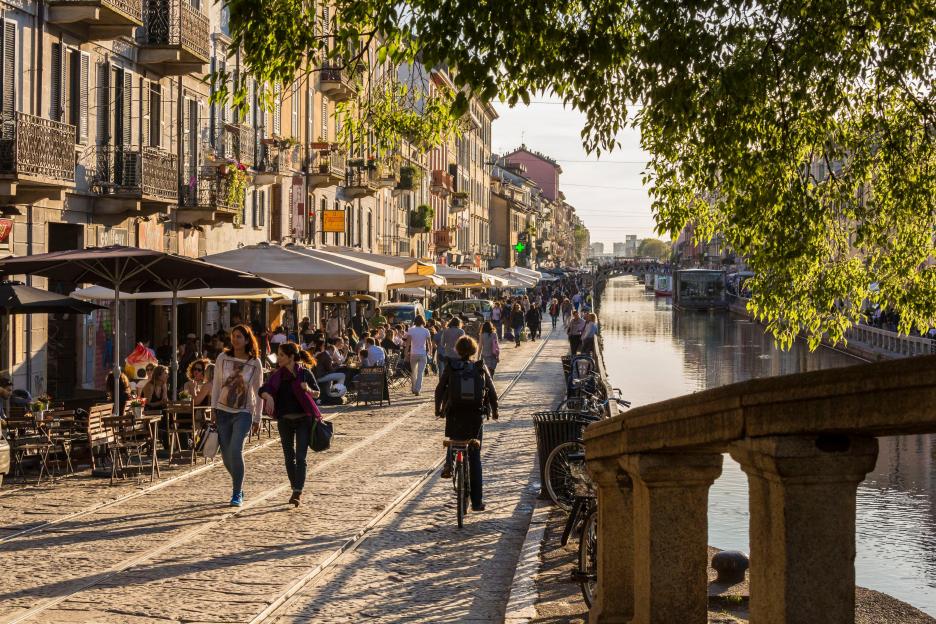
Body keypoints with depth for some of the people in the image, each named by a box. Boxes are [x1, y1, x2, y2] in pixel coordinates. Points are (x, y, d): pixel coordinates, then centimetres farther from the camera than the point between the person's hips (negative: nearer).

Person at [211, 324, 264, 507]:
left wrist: (257, 419, 3)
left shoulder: (255, 363, -2)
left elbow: (257, 392, 3)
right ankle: (238, 486, 29)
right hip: (223, 411, 3)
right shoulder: (223, 358, 1)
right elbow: (216, 384, 7)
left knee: (235, 450, -19)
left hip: (243, 413, -3)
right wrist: (213, 408, 0)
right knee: (226, 455, 4)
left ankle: (237, 494, -8)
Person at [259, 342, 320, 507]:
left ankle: (298, 493, -11)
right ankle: (295, 490, 23)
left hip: (303, 420, -4)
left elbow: (317, 394, 4)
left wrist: (308, 389, -18)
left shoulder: (305, 373, -5)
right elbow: (263, 390, -4)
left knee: (300, 457, -8)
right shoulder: (278, 374, 2)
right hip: (284, 420, 4)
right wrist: (268, 396, -26)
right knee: (289, 457, 10)